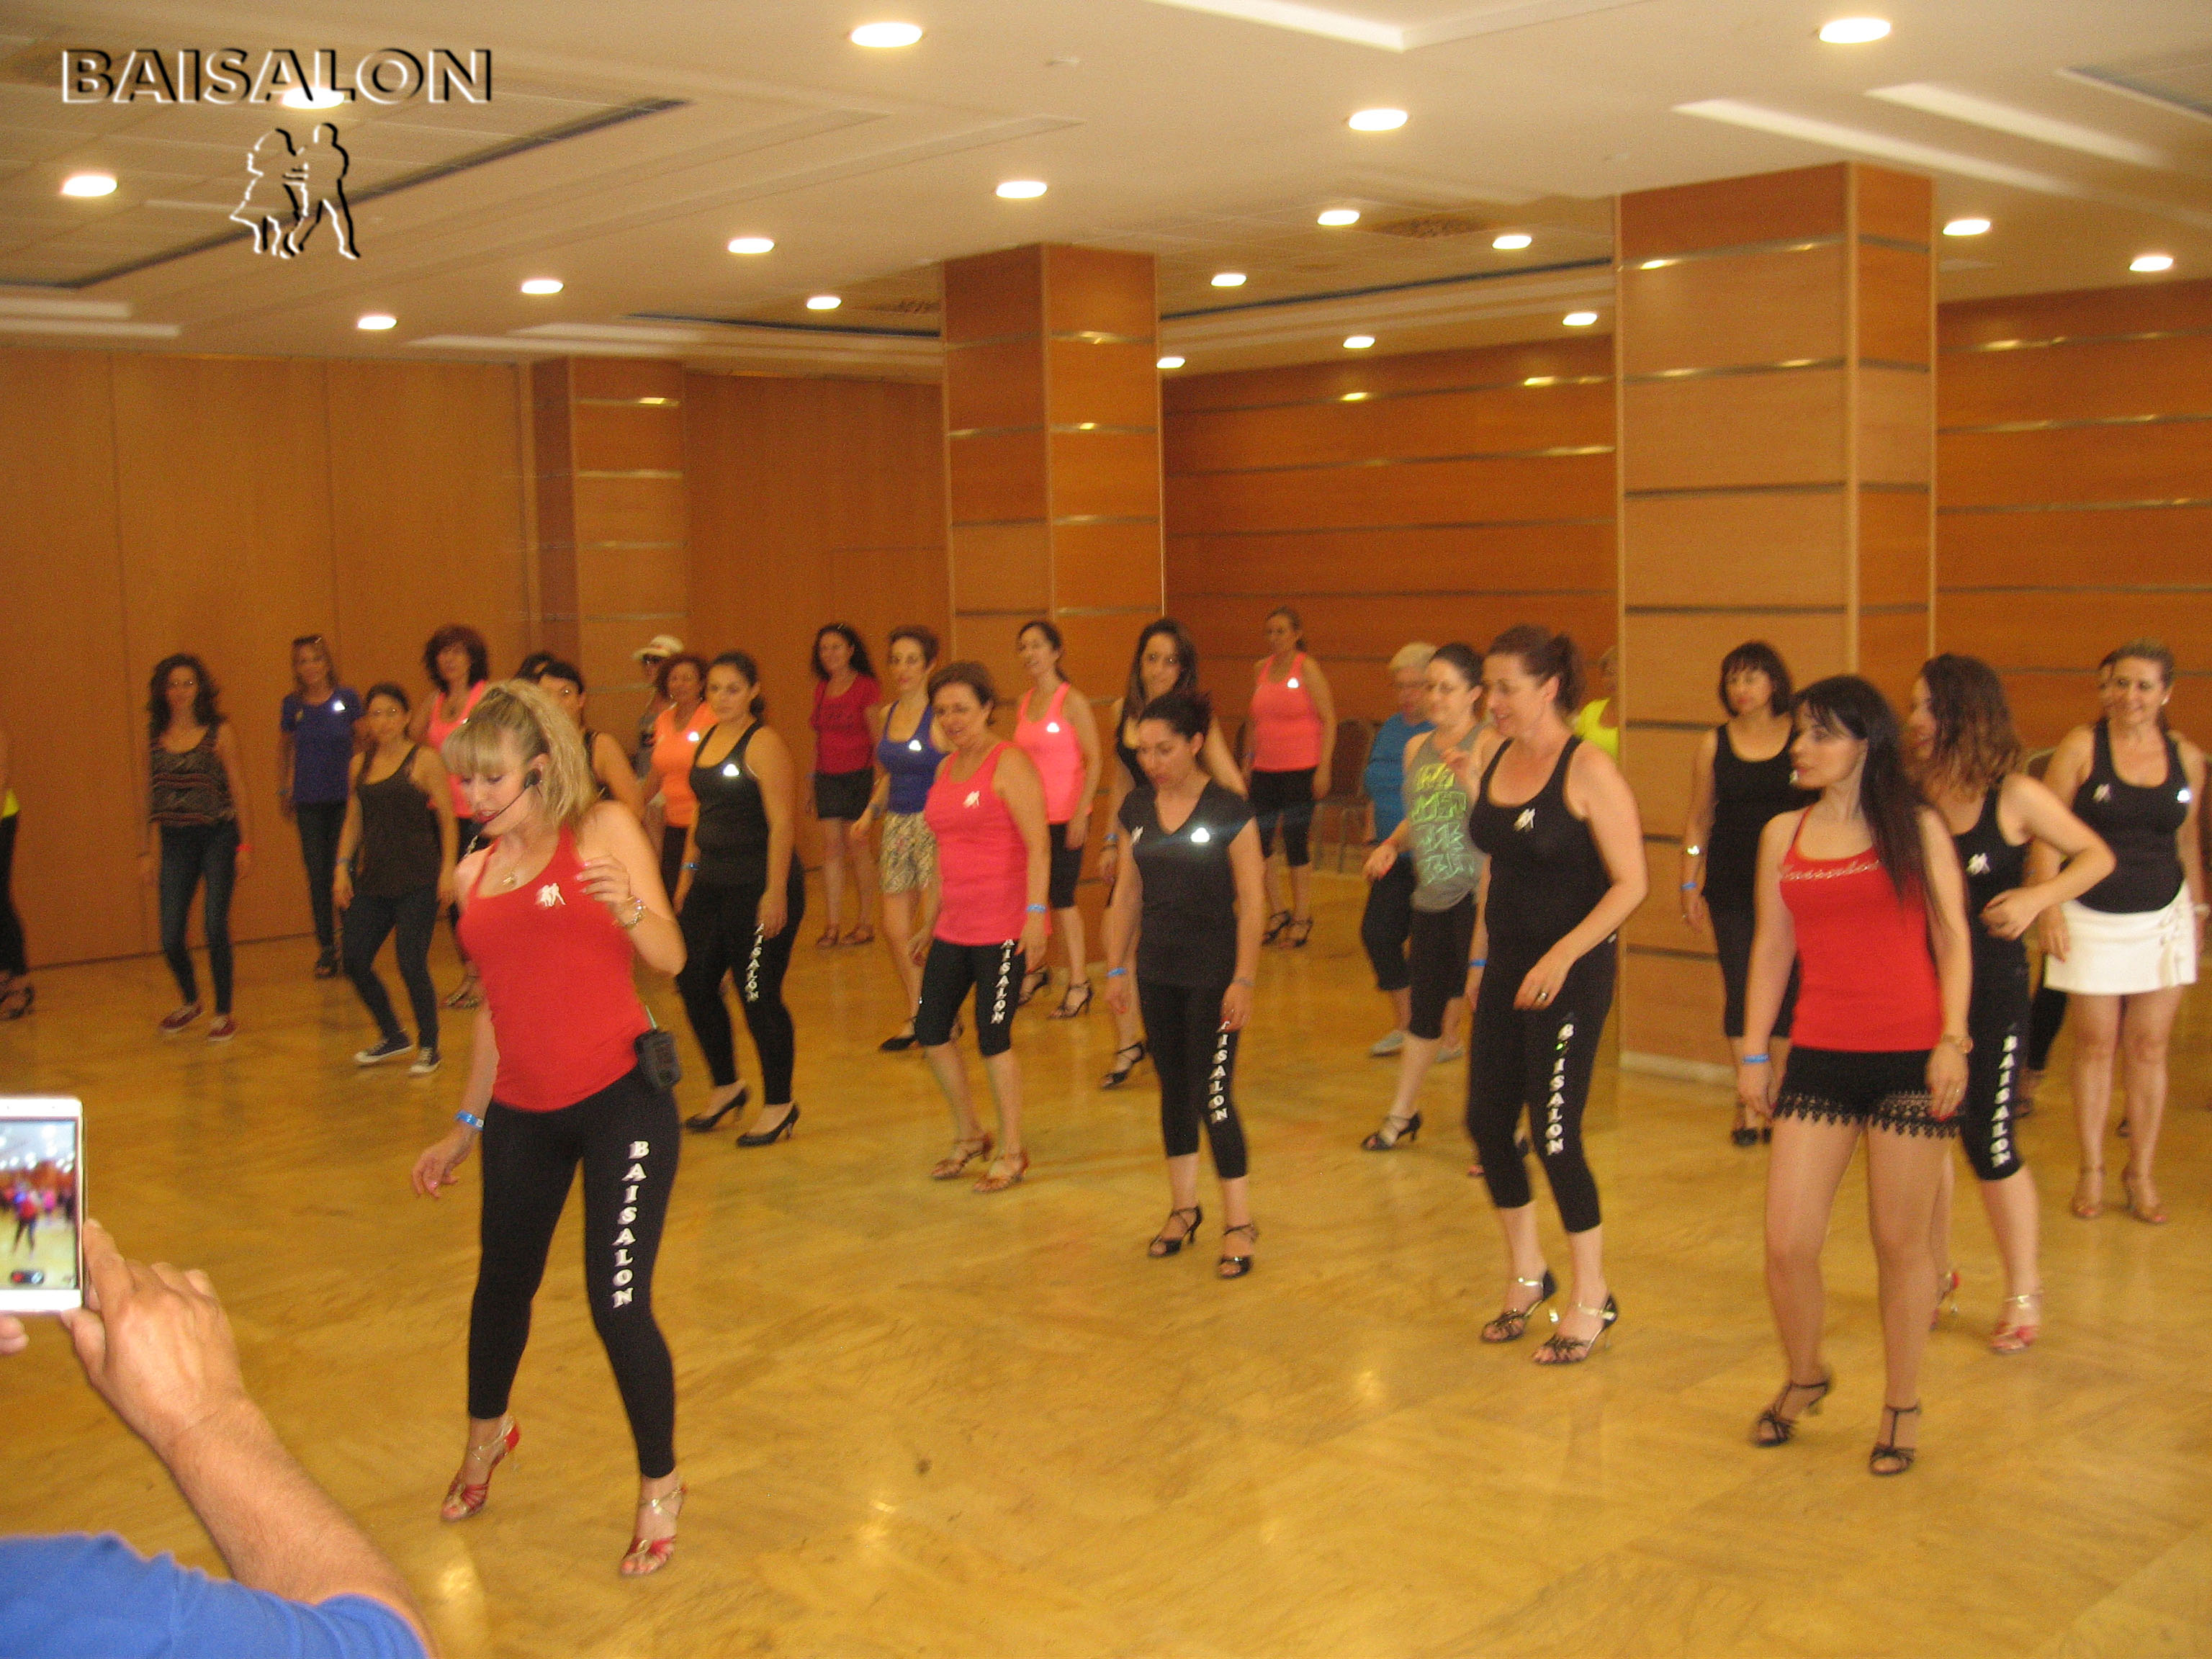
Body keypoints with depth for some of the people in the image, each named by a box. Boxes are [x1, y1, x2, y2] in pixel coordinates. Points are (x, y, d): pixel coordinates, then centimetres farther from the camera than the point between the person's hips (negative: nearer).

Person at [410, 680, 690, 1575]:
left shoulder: (603, 830, -4)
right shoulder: (476, 872, 10)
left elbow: (670, 958, -11)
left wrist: (628, 907, -31)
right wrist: (464, 1128, 21)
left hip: (620, 1098, -5)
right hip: (522, 1113, 5)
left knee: (618, 1302, -8)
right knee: (502, 1283, 18)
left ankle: (659, 1485, 16)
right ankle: (486, 1432, 49)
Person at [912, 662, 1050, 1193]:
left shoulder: (1009, 764, -10)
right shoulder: (946, 768, 13)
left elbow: (1037, 845, -16)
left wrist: (1035, 913, -23)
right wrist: (931, 921, 21)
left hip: (1003, 926, -8)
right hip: (955, 925, 8)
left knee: (993, 1037, -2)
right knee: (930, 1030, 8)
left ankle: (1012, 1151, 15)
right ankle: (969, 1136, 28)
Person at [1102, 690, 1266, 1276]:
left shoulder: (1228, 811, -12)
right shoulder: (1136, 809, 3)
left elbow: (1252, 901, -11)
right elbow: (1128, 892, 11)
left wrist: (1243, 980, -14)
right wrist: (1117, 967, 9)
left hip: (1212, 974, -5)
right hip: (1158, 972, 5)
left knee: (1212, 1096, -4)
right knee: (1174, 1090, 14)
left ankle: (1238, 1222, 8)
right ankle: (1182, 1208, 27)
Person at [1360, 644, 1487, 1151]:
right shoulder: (1416, 748, 12)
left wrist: (1470, 775, -30)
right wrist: (1391, 845, 6)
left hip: (1478, 895, -7)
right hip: (1431, 896, 7)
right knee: (1424, 1008, 17)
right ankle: (1402, 1114, 31)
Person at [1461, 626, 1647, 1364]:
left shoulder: (1588, 770, -14)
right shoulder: (1493, 754, 5)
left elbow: (1630, 883, -15)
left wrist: (1563, 955, -22)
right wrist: (1480, 957, 14)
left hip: (1571, 974, -7)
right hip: (1506, 965, 7)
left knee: (1553, 1133, -3)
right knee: (1488, 1121, 10)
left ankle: (1592, 1297, 16)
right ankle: (1527, 1275, 31)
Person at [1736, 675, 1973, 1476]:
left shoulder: (1917, 826, 1)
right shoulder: (1784, 835, 10)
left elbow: (1952, 937, 0)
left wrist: (1952, 1041, -10)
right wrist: (1752, 1053, 9)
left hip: (1909, 1057, -3)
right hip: (1819, 1057, 3)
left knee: (1900, 1239, 4)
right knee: (1786, 1242, -2)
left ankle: (1901, 1407, 23)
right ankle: (1804, 1378, 27)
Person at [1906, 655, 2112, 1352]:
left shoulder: (2013, 797, -10)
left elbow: (2097, 857, -1)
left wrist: (2037, 897, -17)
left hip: (1991, 987, -3)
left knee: (1989, 1143, 0)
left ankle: (2024, 1289, 20)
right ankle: (1936, 1273, 30)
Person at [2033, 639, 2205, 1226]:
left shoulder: (2188, 758, 3)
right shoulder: (2082, 747, -7)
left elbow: (2188, 842, 14)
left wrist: (2198, 912, 15)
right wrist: (2049, 908, -13)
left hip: (2163, 919, 2)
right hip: (2093, 918, -2)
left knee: (2149, 1048, 6)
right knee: (2095, 1046, 4)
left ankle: (2142, 1174, 16)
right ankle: (2091, 1171, 15)